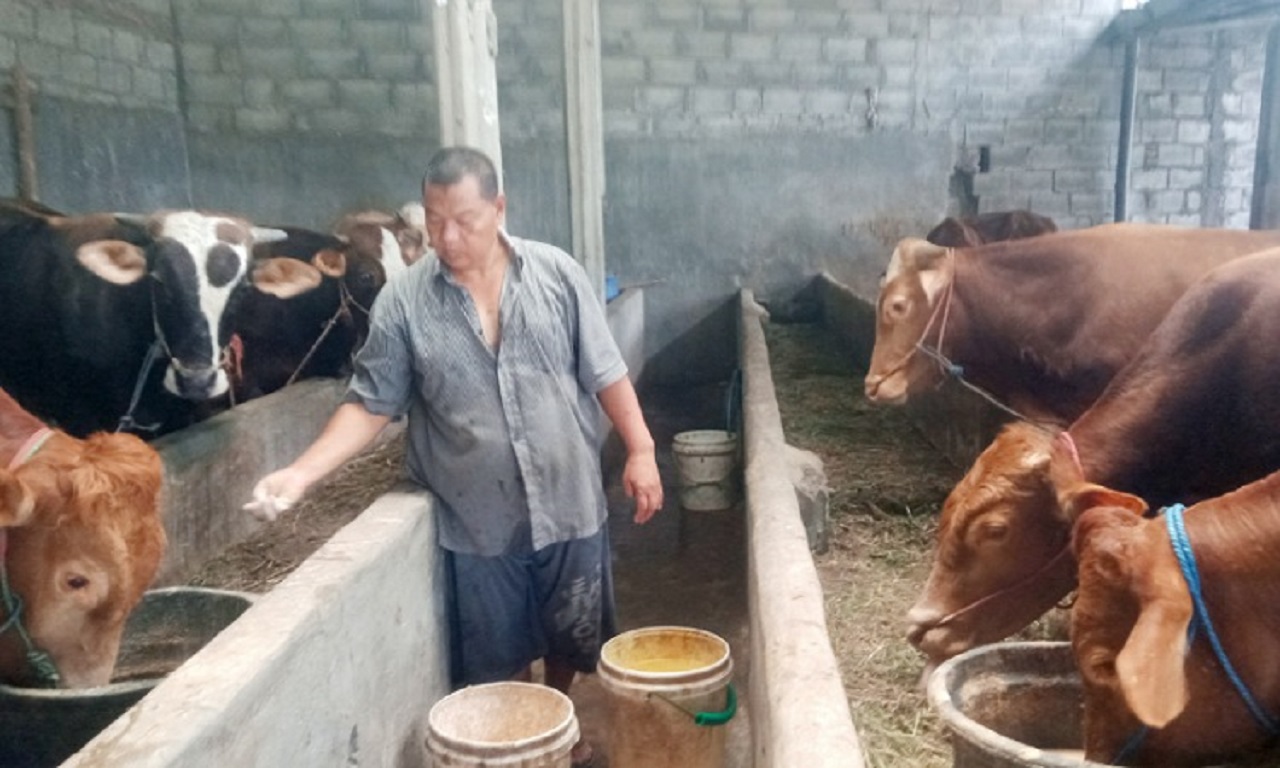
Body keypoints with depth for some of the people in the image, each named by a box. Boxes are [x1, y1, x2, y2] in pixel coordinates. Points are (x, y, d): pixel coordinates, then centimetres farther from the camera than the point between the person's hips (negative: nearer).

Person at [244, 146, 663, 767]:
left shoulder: (557, 273, -4)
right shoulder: (402, 302, -7)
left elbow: (605, 373, 0)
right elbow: (369, 403, -5)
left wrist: (640, 450, -3)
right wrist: (301, 472, -16)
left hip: (569, 503, 2)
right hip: (478, 519, -1)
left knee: (572, 634, 19)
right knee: (501, 656, 14)